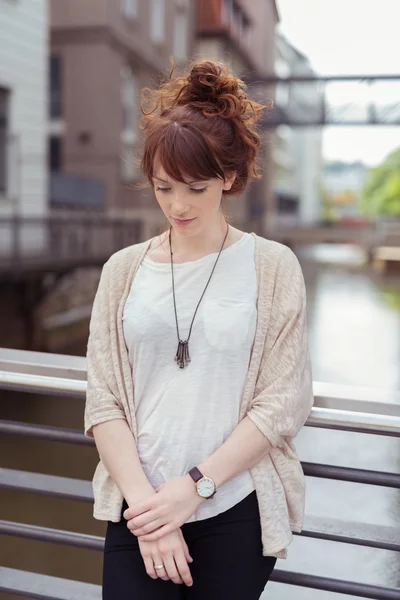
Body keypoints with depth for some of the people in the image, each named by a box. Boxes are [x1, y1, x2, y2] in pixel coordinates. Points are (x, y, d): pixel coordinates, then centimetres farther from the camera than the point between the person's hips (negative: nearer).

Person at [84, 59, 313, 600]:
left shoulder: (272, 267, -3)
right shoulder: (125, 269, 3)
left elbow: (284, 402, -7)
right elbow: (103, 402, -2)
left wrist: (194, 486, -12)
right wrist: (144, 501, -11)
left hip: (236, 510, -1)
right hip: (139, 509, 2)